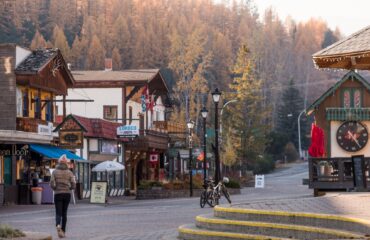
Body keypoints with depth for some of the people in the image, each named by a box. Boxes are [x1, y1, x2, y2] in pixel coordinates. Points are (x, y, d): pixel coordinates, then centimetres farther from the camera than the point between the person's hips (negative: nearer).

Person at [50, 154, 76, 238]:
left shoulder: (55, 172, -2)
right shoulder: (69, 172, 1)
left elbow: (52, 184, -10)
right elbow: (73, 185, -4)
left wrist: (55, 189, 10)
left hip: (58, 194, -2)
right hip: (67, 194, 2)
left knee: (58, 213, -3)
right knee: (64, 213, 13)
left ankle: (58, 225, -32)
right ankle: (63, 231, 15)